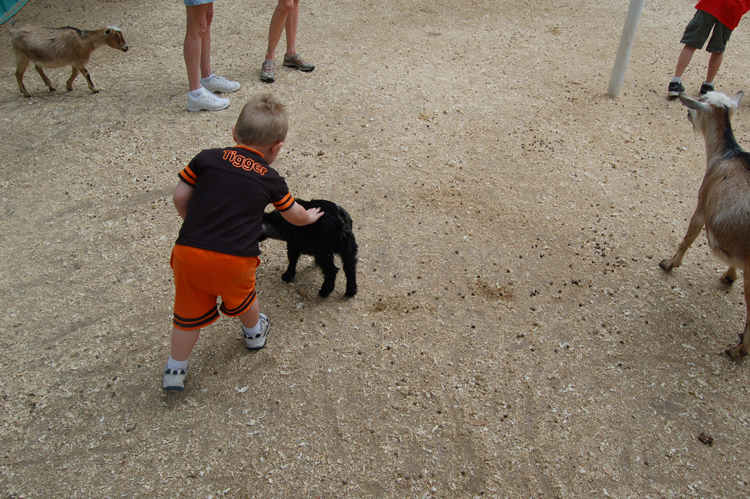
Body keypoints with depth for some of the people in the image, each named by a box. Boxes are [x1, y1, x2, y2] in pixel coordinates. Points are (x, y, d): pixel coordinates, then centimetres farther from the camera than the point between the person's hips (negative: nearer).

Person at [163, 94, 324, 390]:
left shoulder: (208, 158, 5)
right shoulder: (271, 179, 6)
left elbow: (180, 196, 6)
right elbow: (295, 216, 21)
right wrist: (310, 216, 44)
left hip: (189, 251, 1)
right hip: (235, 260, -1)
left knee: (189, 311, 18)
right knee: (241, 298, 28)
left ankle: (175, 370, 30)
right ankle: (254, 333, 55)